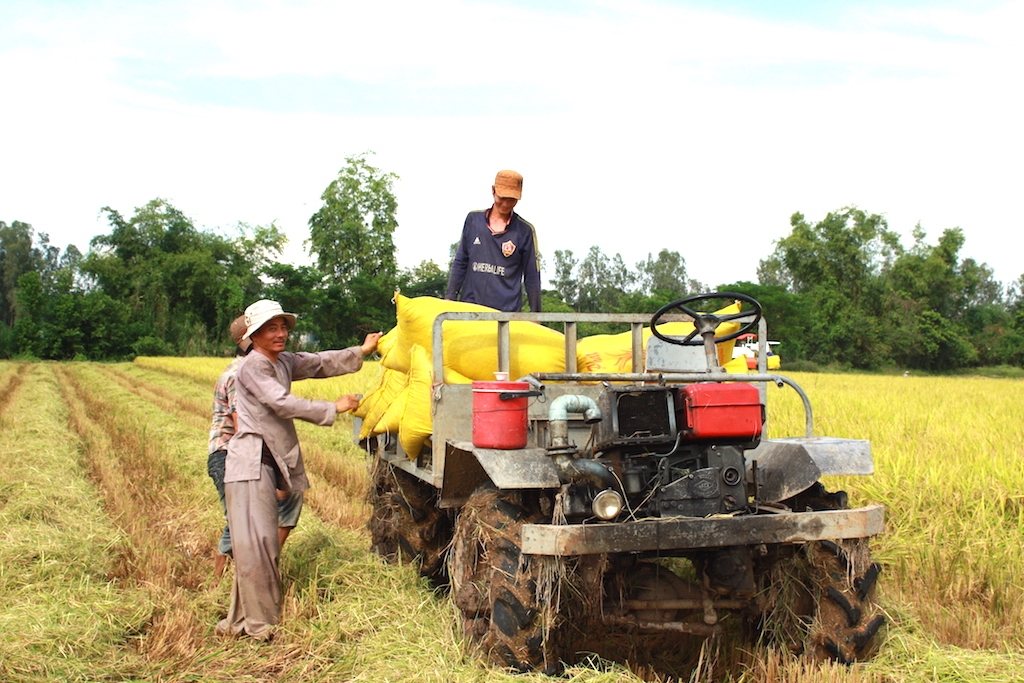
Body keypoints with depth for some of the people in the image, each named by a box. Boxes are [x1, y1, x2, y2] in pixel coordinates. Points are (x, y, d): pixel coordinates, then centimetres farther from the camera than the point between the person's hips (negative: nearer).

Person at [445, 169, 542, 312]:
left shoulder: (525, 231, 3)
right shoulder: (473, 219, 10)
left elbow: (532, 277, 5)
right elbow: (460, 263, 14)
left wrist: (535, 315, 3)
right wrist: (449, 298, 8)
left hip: (507, 312, -2)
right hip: (469, 306, 2)